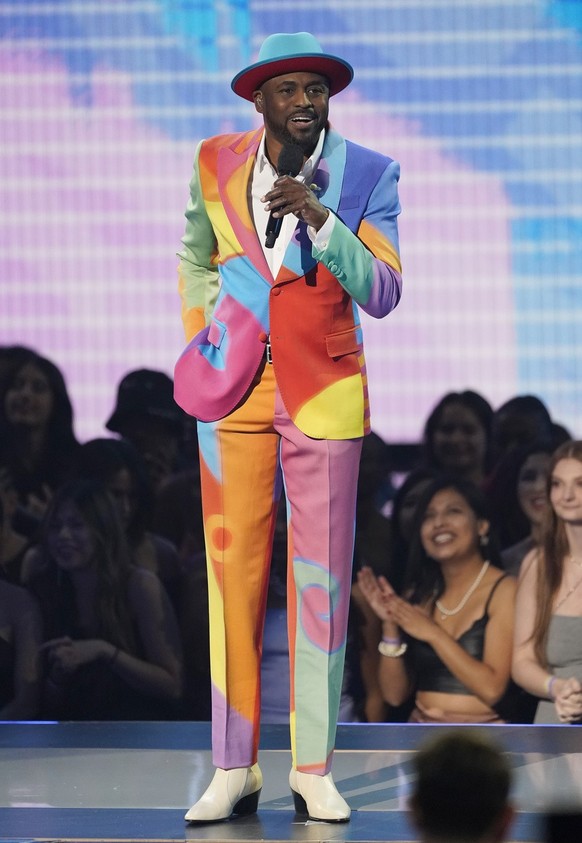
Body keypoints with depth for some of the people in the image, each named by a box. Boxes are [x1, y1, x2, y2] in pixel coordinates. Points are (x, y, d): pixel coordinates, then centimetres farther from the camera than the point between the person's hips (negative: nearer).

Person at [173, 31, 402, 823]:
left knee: (322, 579, 0)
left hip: (325, 393, -1)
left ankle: (315, 771, 7)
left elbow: (382, 294, -11)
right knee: (233, 571, -2)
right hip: (236, 390, 1)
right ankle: (234, 771, 3)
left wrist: (319, 218, -22)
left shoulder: (368, 176, -3)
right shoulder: (217, 162, 4)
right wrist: (201, 334, 8)